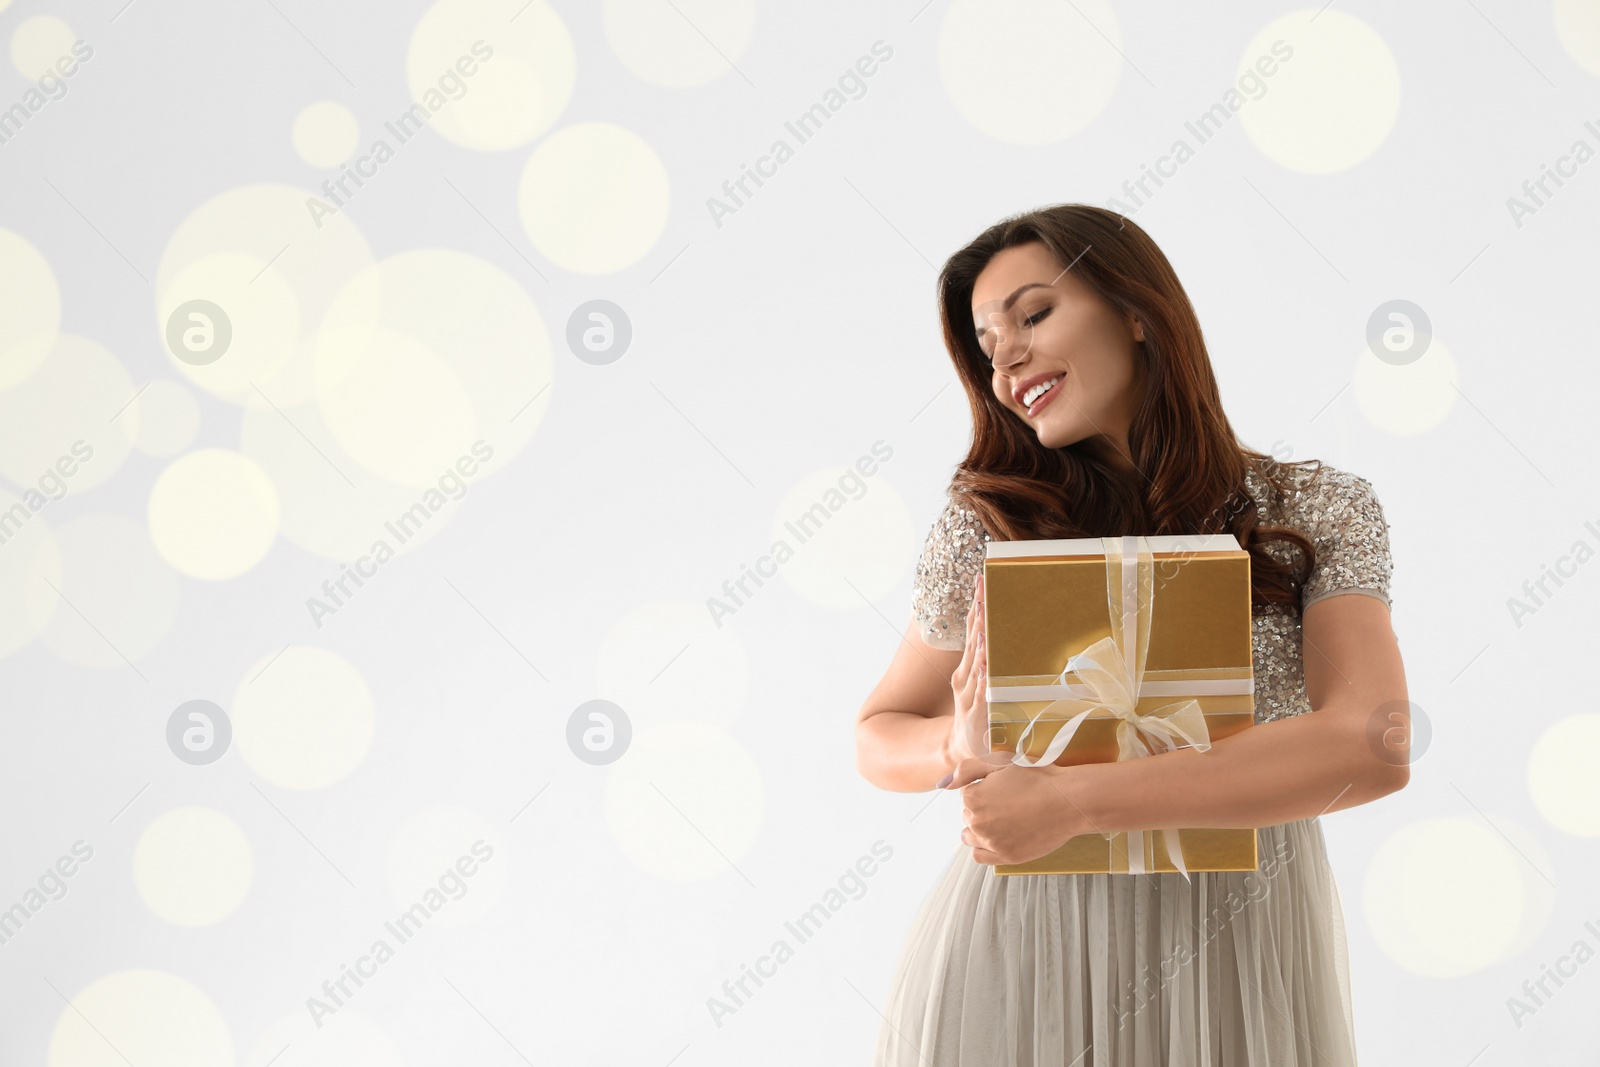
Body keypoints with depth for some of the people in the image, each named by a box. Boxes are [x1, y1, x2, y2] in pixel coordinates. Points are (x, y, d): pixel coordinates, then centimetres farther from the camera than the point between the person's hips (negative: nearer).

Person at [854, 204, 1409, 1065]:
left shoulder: (1317, 512, -3)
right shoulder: (986, 525, 0)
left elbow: (1371, 748, -19)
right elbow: (878, 736, 10)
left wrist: (1071, 800, -24)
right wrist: (960, 747, -15)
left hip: (1240, 958, 0)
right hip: (1024, 952, 1)